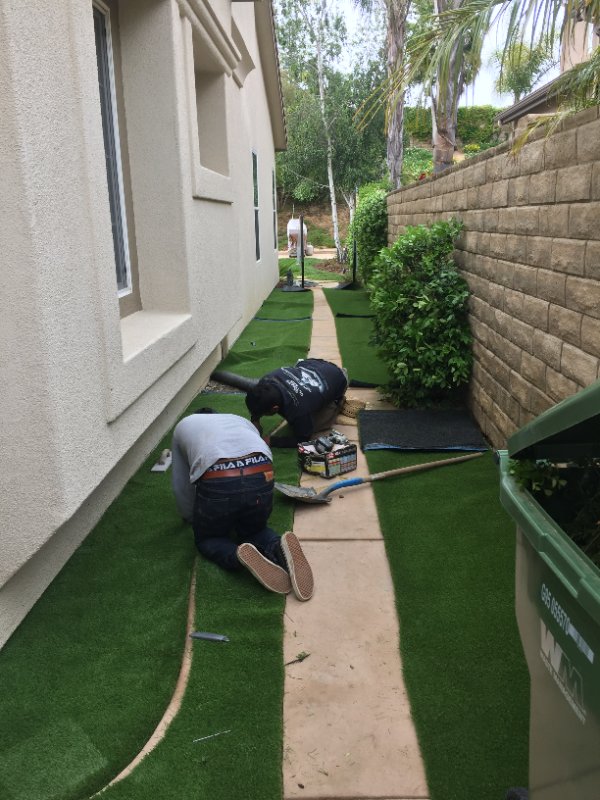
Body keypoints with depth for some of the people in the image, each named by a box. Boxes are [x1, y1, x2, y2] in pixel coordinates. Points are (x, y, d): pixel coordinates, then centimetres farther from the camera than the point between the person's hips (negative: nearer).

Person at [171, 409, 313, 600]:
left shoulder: (183, 425, 34)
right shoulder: (241, 420, 39)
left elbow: (181, 485, 34)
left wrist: (191, 518, 51)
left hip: (218, 483, -2)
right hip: (262, 476, 3)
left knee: (206, 538, 25)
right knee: (254, 528, 31)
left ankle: (240, 555, -9)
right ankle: (279, 549, -4)